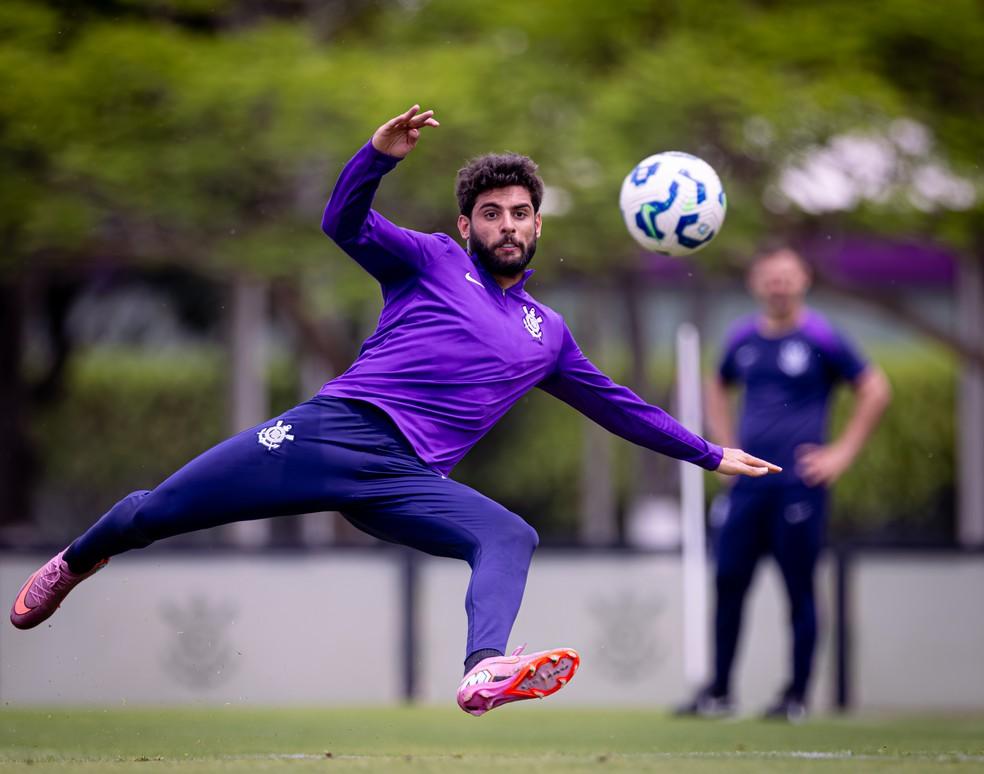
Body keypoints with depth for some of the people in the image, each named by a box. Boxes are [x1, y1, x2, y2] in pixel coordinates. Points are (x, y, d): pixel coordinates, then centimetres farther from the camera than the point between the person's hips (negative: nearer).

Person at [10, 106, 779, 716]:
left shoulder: (546, 333, 25)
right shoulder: (432, 261, 13)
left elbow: (617, 406, 35)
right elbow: (345, 223, -1)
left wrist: (708, 454, 35)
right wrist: (380, 154, -19)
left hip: (407, 481, 2)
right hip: (334, 428, -2)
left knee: (512, 537, -28)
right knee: (153, 513, -2)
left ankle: (485, 671, -55)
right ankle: (75, 564, 31)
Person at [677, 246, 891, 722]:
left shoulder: (820, 338, -4)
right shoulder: (742, 338, 11)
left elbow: (875, 390, -2)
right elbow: (718, 388, 29)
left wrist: (843, 452, -4)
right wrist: (726, 446, 18)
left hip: (799, 483, -5)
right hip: (748, 482, 5)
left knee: (799, 590, -1)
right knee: (728, 582, 2)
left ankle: (797, 696, 5)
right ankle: (718, 693, 10)